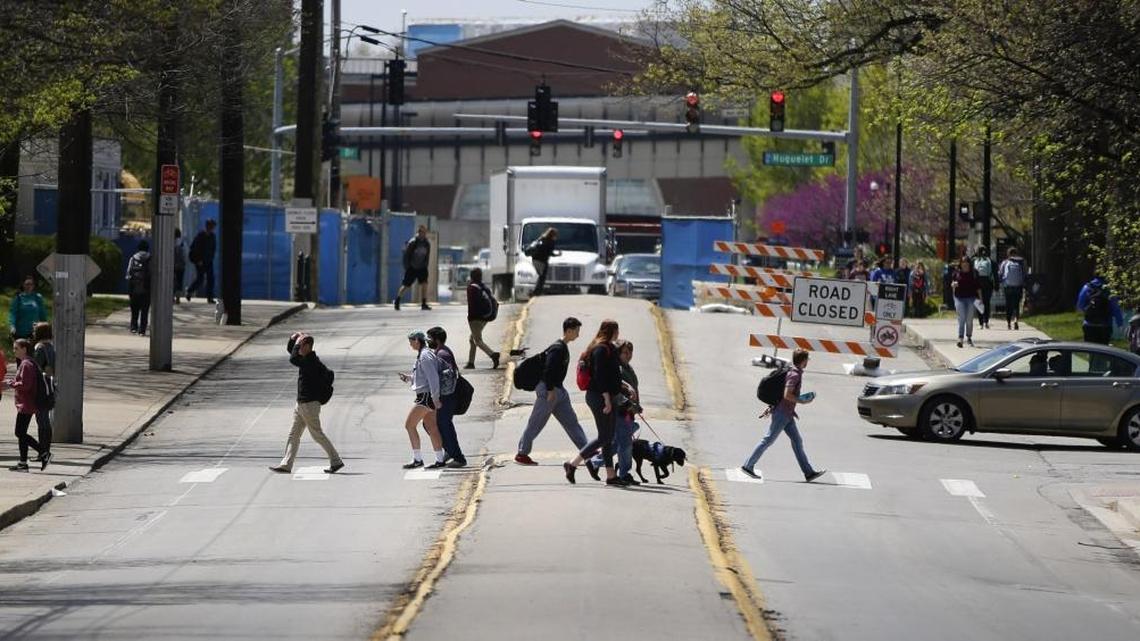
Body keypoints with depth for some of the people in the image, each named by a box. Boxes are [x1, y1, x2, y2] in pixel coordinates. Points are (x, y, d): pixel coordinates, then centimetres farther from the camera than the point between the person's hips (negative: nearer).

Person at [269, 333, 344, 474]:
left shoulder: (312, 361, -19)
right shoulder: (306, 358, 10)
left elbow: (293, 360, -33)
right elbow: (290, 350, 25)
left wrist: (297, 343, -21)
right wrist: (292, 339, 6)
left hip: (310, 404, -10)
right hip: (301, 403, 10)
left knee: (317, 435, -2)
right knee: (293, 435, 7)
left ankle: (336, 461, 6)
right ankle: (286, 465, 7)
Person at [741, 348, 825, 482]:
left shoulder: (794, 373, 14)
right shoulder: (795, 375, -17)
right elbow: (787, 395, -25)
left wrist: (771, 408, 22)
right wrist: (802, 401, -14)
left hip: (787, 415, 10)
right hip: (782, 413, -10)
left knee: (797, 441, 7)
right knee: (768, 440, -4)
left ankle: (809, 472, 6)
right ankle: (748, 465, 1)